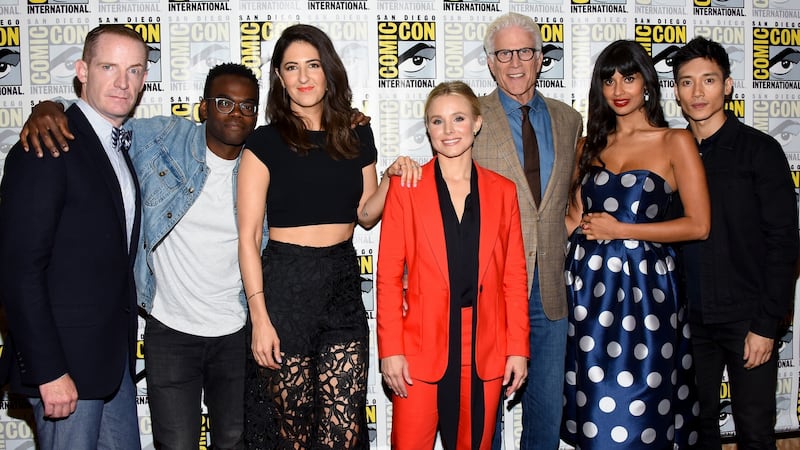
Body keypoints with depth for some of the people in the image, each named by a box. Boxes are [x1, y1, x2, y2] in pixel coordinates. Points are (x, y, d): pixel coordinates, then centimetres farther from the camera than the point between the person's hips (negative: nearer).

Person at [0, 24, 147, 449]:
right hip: (66, 361, -8)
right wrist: (48, 371, -20)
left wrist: (125, 343, 11)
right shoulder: (44, 150, -15)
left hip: (113, 356, 8)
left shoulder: (118, 149, 11)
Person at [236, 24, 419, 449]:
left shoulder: (357, 138, 9)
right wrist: (259, 316, -12)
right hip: (285, 285, -3)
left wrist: (391, 177, -5)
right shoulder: (265, 142, -4)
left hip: (343, 283, 3)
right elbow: (248, 235, -6)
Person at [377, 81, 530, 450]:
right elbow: (389, 275, -2)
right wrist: (390, 350, -7)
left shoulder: (502, 191, 6)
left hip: (485, 352, 2)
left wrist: (518, 348, 2)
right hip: (420, 350, -2)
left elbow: (514, 276, 6)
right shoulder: (406, 188, 0)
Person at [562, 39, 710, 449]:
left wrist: (621, 229, -9)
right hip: (588, 282, 4)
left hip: (643, 283, -4)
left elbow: (699, 225, -7)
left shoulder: (675, 142, -1)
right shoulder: (589, 145, 12)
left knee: (635, 411, 1)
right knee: (593, 404, 9)